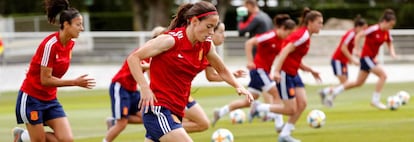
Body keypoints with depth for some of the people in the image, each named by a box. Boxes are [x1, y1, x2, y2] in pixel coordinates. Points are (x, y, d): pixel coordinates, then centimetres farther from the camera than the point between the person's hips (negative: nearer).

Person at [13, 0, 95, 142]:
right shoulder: (50, 44, -23)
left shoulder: (70, 44, 1)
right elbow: (45, 80, -23)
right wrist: (75, 82, -25)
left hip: (50, 99, 7)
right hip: (31, 98, -7)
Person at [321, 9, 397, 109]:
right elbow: (359, 36, -19)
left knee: (358, 83, 13)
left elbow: (389, 43, 21)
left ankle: (334, 91, 19)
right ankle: (375, 100, -10)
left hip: (371, 58, 8)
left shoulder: (386, 33, 5)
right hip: (366, 57, -8)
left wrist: (392, 52, 2)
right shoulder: (374, 29, -18)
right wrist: (357, 49, -23)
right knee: (383, 75, -16)